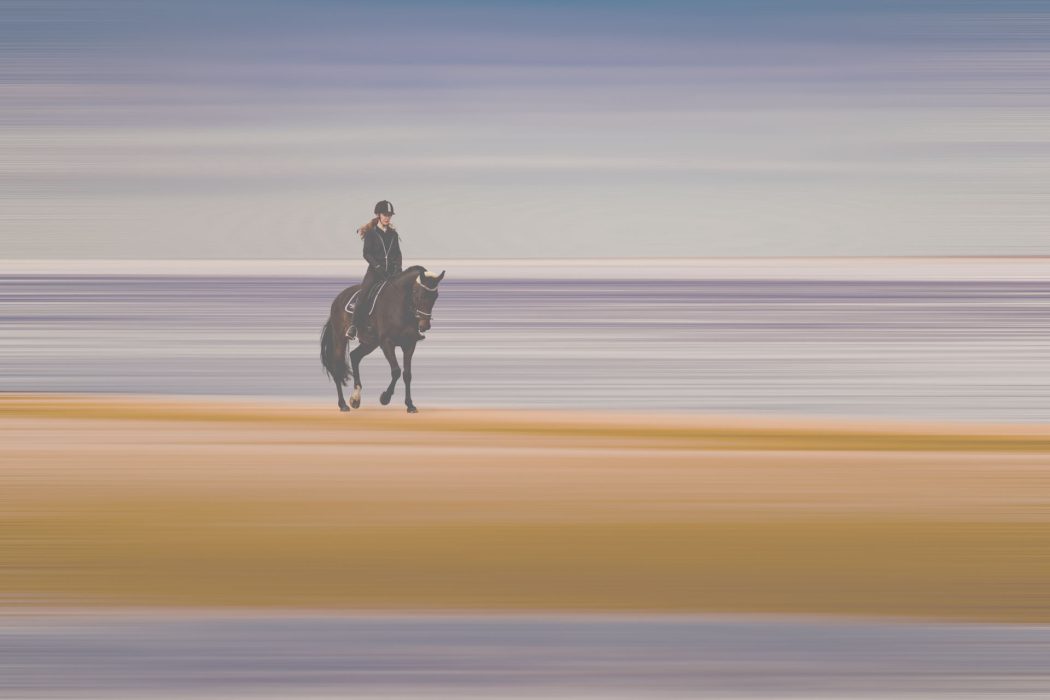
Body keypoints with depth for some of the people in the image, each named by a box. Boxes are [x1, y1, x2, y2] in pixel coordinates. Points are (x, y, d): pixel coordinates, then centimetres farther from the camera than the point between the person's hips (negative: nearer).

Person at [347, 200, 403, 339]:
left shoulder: (393, 234, 16)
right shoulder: (370, 233, 3)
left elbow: (398, 254, 15)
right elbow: (367, 253, -4)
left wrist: (397, 268, -3)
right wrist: (378, 267, -16)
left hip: (391, 271, 4)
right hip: (375, 270, -4)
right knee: (363, 293, -26)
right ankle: (353, 326, -26)